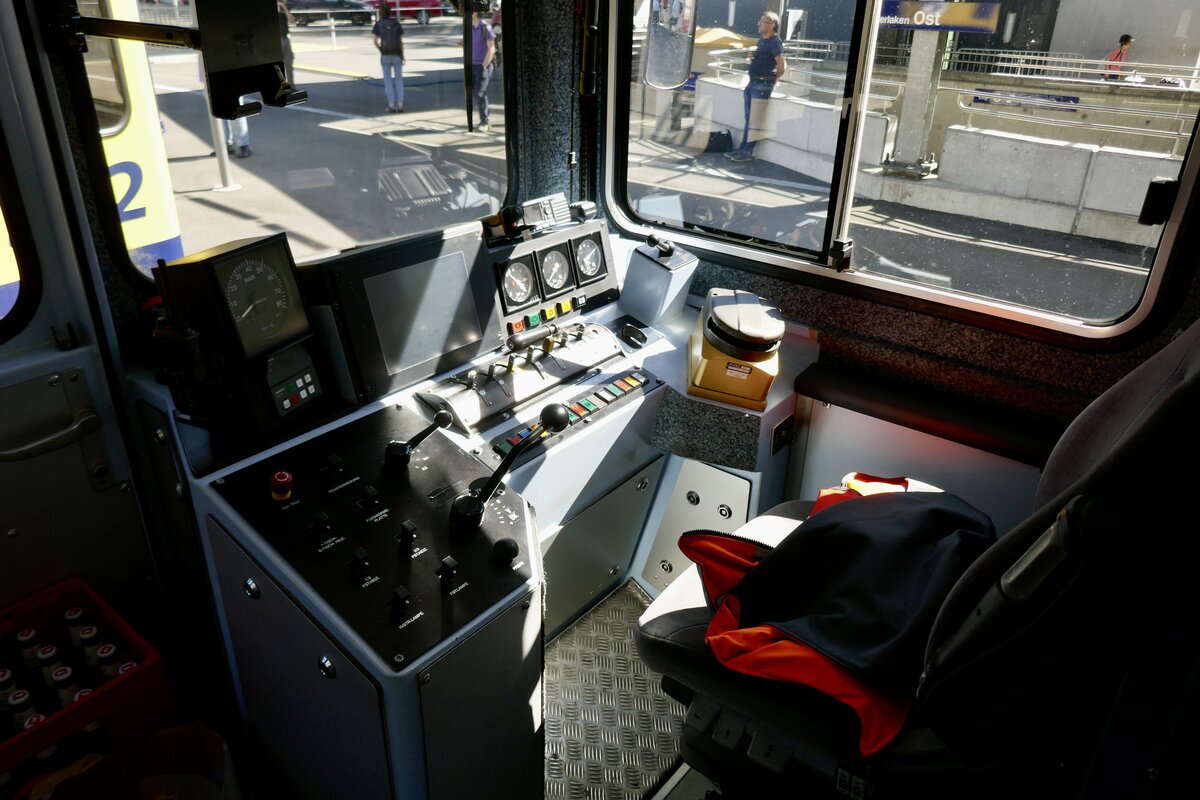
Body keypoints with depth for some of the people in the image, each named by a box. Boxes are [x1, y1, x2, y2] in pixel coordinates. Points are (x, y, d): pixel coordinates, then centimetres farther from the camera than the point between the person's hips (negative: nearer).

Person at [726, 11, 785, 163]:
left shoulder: (775, 42, -13)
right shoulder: (762, 40, 14)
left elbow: (782, 67, -16)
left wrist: (771, 80, -1)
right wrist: (752, 56, 7)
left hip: (763, 85, -9)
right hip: (752, 82, 9)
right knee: (749, 118, 11)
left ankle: (748, 152, 0)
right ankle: (742, 149, 16)